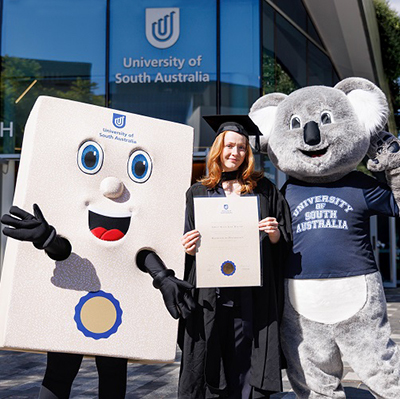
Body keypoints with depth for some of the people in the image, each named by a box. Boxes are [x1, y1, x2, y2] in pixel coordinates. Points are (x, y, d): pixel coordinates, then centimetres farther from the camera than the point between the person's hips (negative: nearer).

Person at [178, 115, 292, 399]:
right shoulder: (198, 193, 11)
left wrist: (274, 234, -11)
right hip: (211, 296, 1)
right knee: (209, 366, 0)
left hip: (250, 295, 0)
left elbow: (286, 241, 9)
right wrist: (189, 249, -8)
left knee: (245, 366, -1)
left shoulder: (264, 190, 10)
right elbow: (189, 246, 12)